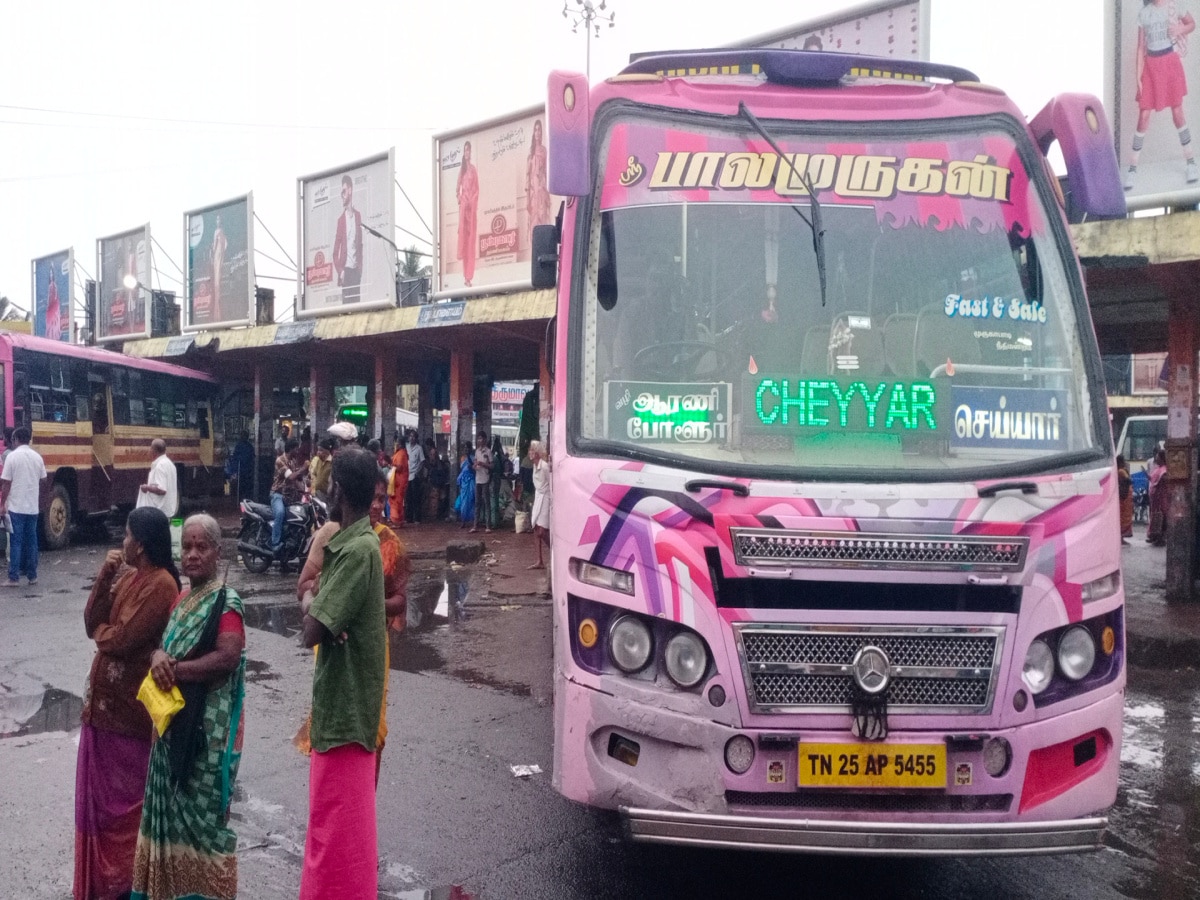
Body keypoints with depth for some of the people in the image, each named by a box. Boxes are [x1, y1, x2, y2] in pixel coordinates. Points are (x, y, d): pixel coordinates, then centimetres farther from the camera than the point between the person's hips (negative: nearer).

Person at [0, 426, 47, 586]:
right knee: (31, 540, 10)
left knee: (16, 542, -1)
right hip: (33, 507, 4)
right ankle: (32, 575, 14)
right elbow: (42, 480, 12)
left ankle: (14, 577, -1)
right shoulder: (37, 457, 4)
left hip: (16, 507, -4)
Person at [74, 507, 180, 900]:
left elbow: (120, 639, -23)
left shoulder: (161, 585, -20)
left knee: (124, 796, 6)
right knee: (102, 792, 17)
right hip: (105, 701, 9)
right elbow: (93, 622, 5)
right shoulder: (128, 576, 9)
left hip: (130, 707, -9)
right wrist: (105, 576, -5)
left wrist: (101, 632, -1)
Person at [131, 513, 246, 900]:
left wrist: (174, 670, -20)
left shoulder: (227, 602, -13)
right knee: (173, 806, 15)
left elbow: (228, 657, -23)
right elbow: (165, 643, 11)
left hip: (210, 725, -8)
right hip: (174, 719, 8)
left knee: (202, 811, 1)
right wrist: (158, 655, -12)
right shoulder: (181, 598, 11)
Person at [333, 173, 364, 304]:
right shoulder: (341, 219, 1)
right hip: (345, 269, -3)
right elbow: (336, 250, 0)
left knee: (357, 299, 3)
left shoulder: (358, 216, 9)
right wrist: (340, 270, -11)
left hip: (356, 269, 3)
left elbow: (361, 244, 11)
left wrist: (360, 268, 3)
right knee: (346, 300, -4)